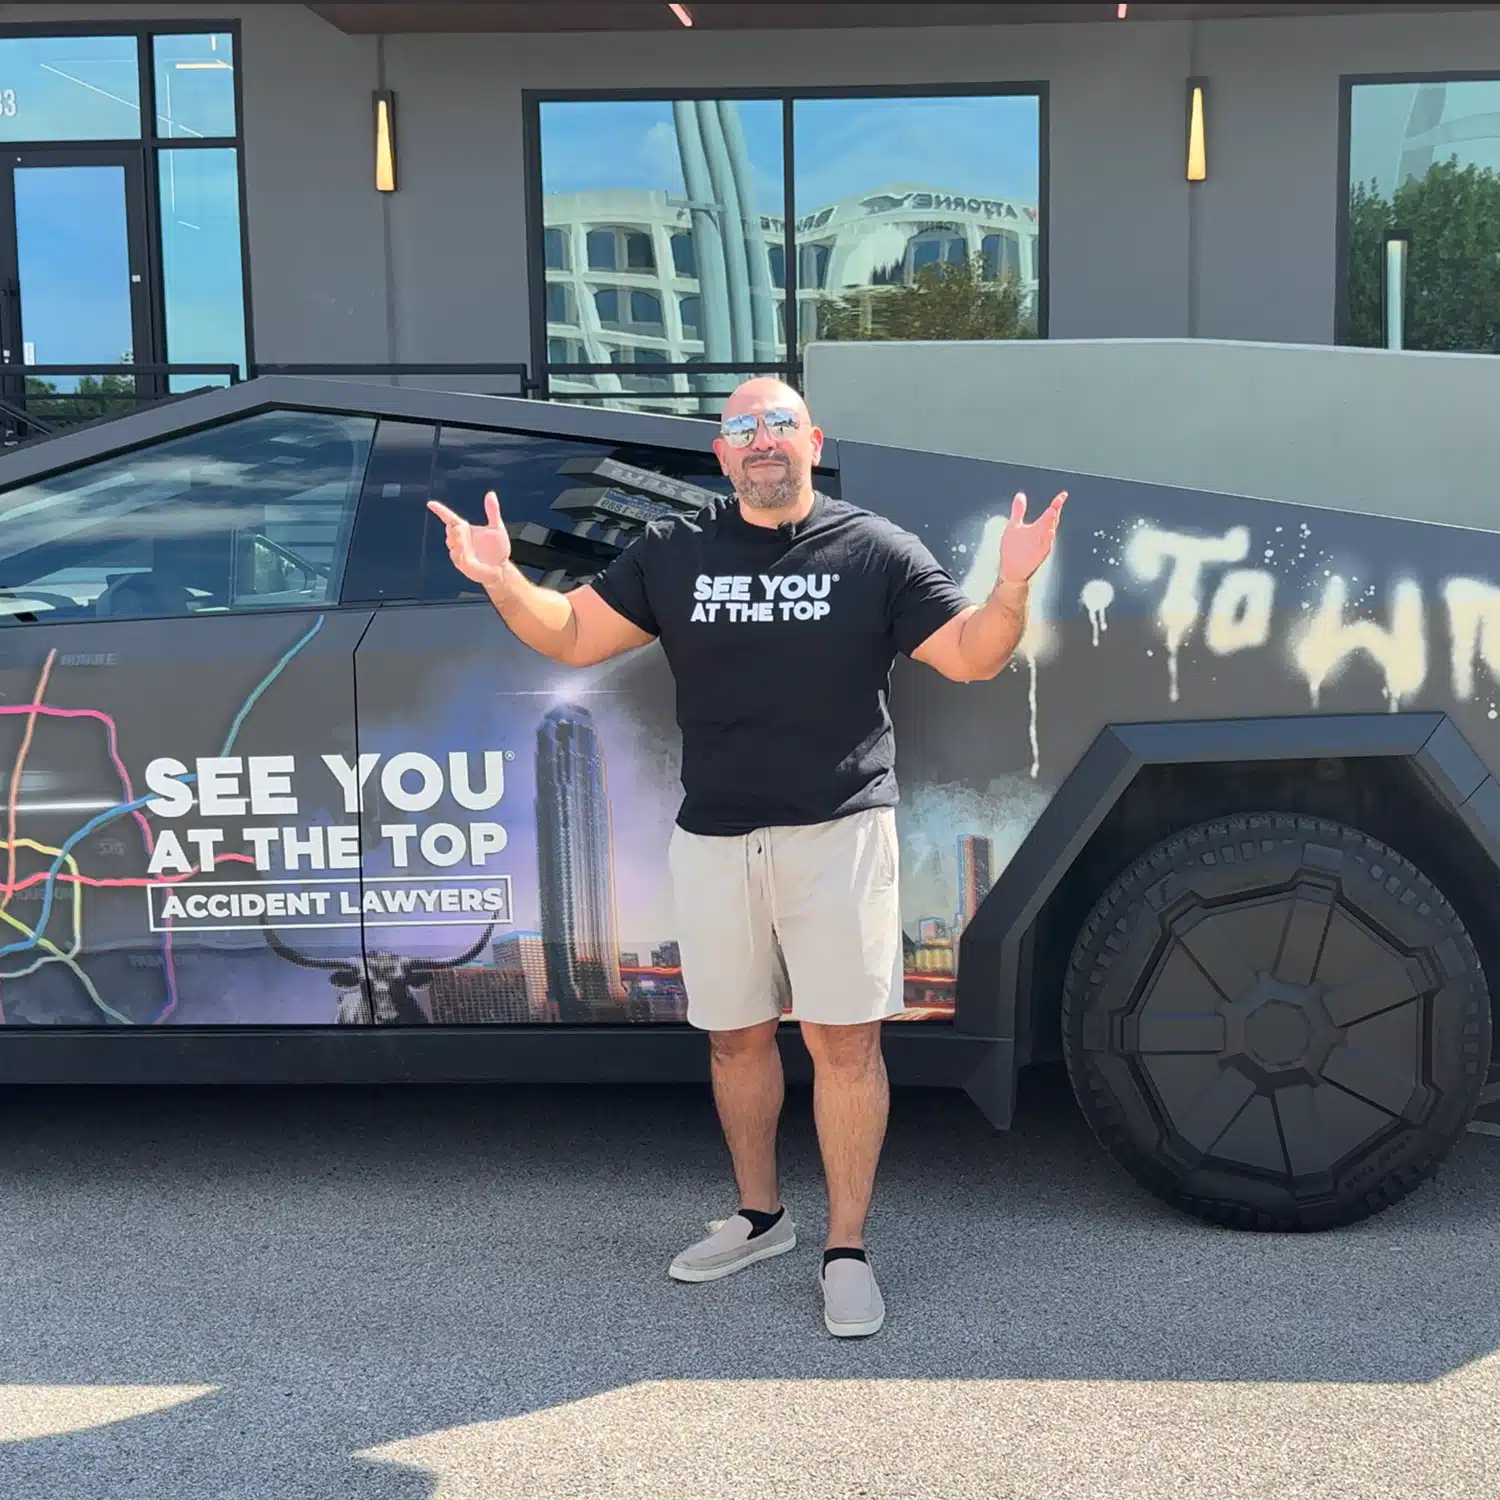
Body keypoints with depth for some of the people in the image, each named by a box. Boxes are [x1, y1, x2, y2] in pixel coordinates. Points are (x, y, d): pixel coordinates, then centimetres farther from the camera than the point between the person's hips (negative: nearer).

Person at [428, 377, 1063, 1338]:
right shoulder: (674, 553, 9)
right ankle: (760, 1216, 32)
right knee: (736, 1037, 14)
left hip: (838, 834, -3)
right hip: (713, 840, 3)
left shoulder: (875, 549, 2)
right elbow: (572, 637, 8)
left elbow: (971, 657, -2)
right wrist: (501, 581, -10)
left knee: (844, 1041, -2)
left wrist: (1013, 588, -22)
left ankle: (848, 1252, 9)